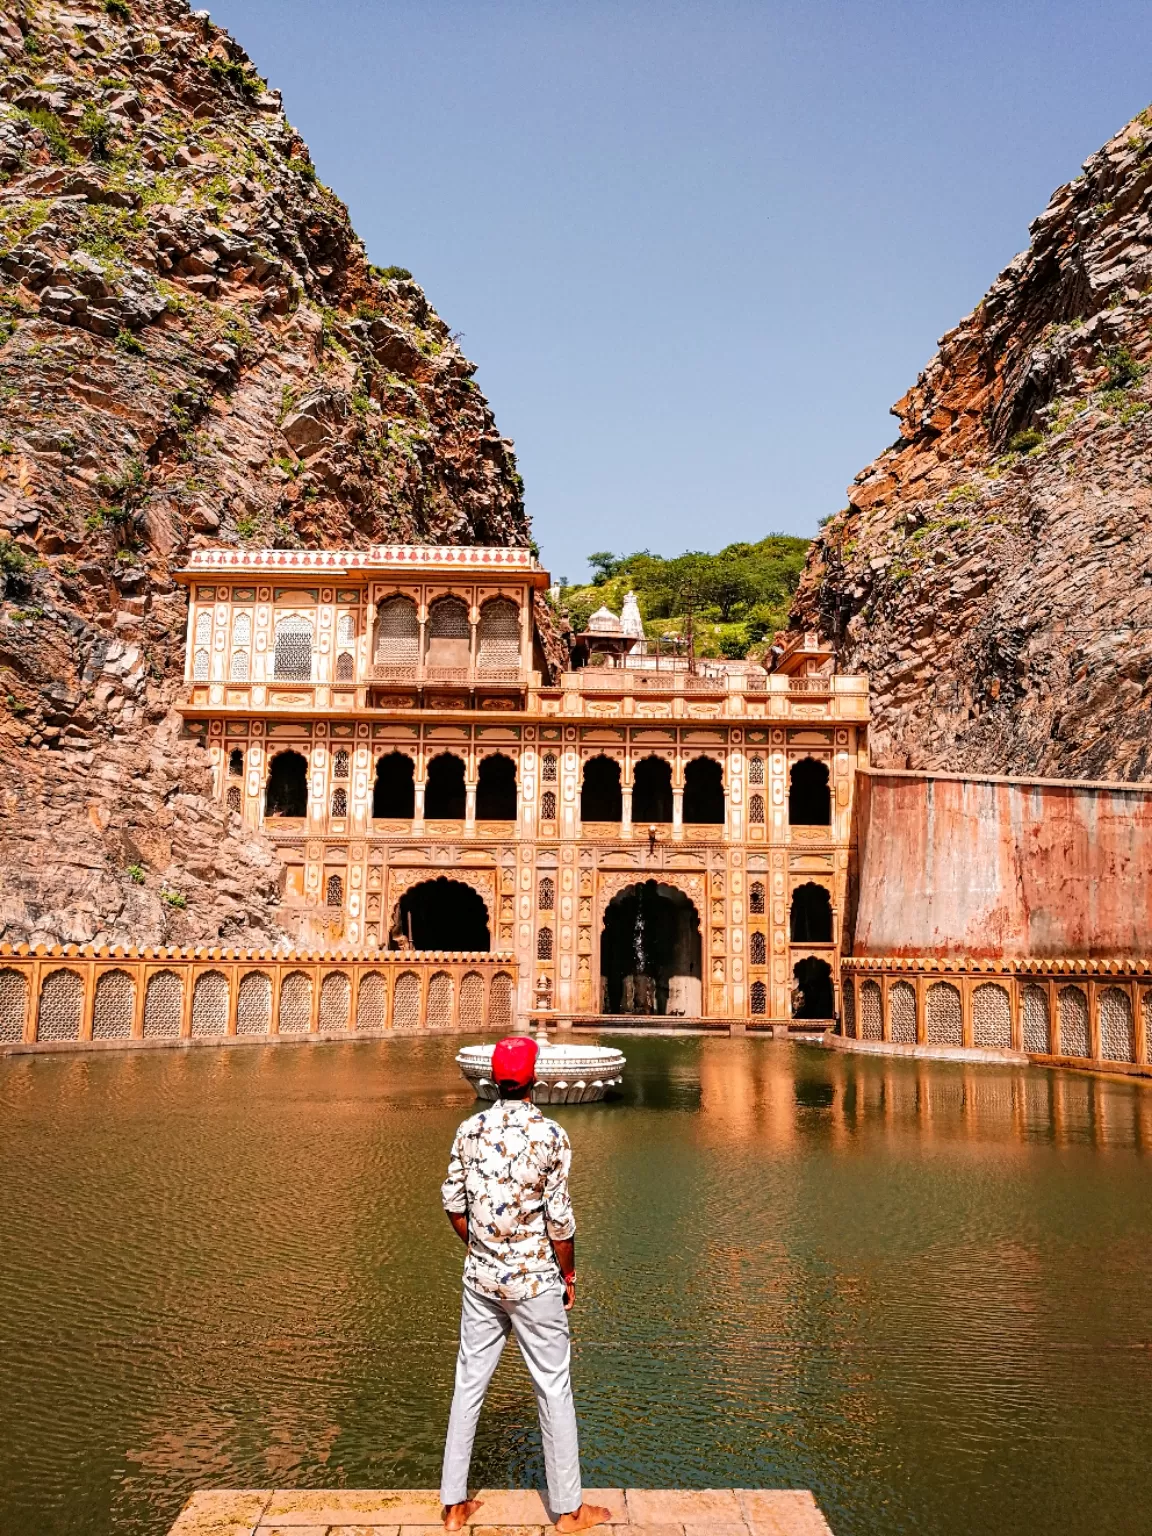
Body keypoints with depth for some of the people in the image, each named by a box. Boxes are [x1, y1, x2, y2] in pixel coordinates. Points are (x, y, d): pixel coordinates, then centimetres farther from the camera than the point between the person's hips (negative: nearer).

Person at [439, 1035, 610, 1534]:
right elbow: (559, 1219, -14)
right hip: (535, 1282, -4)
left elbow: (453, 1203, 4)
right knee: (554, 1390, 9)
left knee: (468, 1384, 14)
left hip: (480, 1278, 4)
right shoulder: (549, 1135, -16)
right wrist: (569, 1275, 1)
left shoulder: (470, 1130, -4)